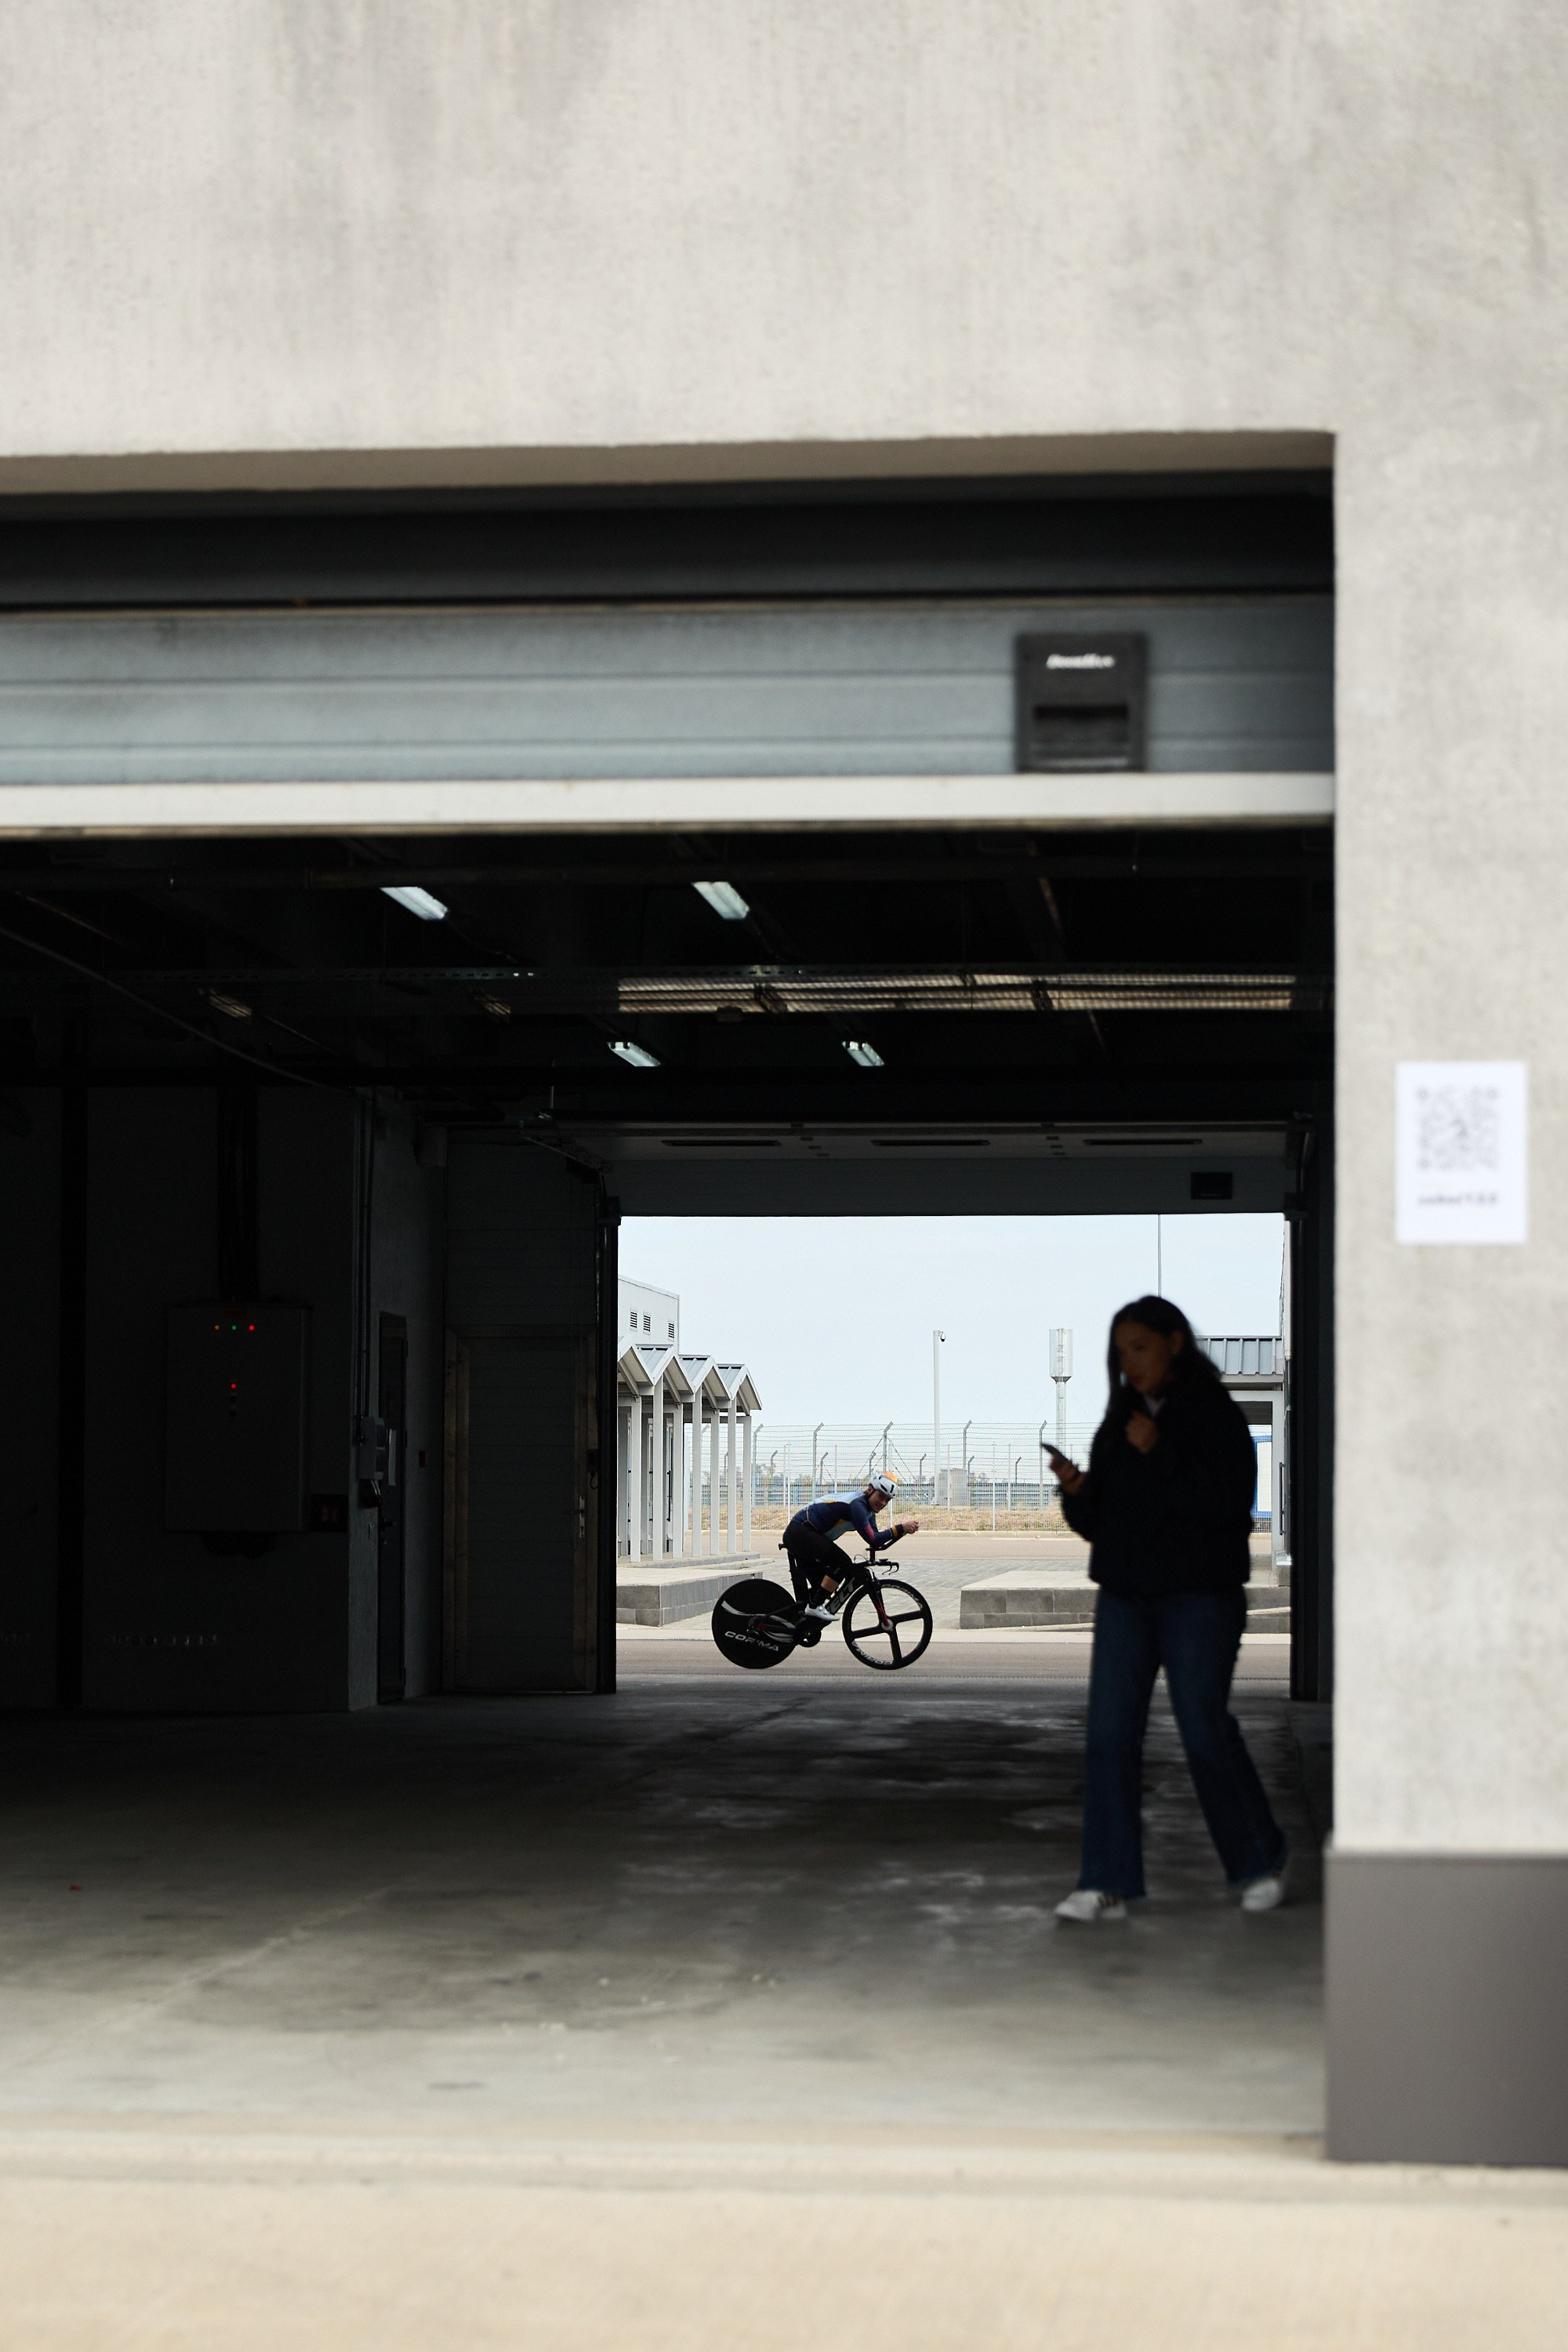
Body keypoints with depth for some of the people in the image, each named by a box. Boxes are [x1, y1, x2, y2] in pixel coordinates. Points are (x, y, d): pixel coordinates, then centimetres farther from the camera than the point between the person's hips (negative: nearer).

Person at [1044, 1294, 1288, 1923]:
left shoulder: (1216, 1418, -4)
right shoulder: (1117, 1425, 13)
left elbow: (1229, 1505, -17)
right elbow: (1095, 1523, 15)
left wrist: (1159, 1454, -20)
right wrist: (1075, 1492, -6)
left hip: (1199, 1598, -5)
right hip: (1124, 1595, 5)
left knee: (1206, 1730, -5)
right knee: (1110, 1732, -4)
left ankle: (1259, 1863, 16)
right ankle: (1109, 1883, -3)